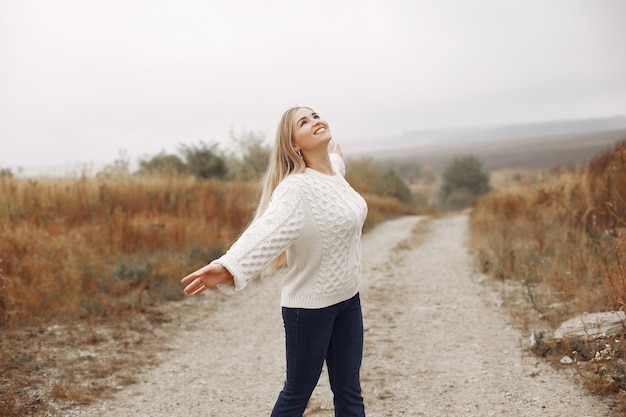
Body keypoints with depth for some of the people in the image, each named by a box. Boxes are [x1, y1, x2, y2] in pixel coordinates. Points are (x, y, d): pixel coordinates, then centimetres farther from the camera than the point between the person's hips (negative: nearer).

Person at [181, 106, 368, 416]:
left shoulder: (334, 176, 4)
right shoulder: (296, 186, -22)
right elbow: (266, 229, -41)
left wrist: (337, 158, 56)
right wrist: (228, 267, -60)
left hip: (347, 299, 7)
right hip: (309, 306, -7)